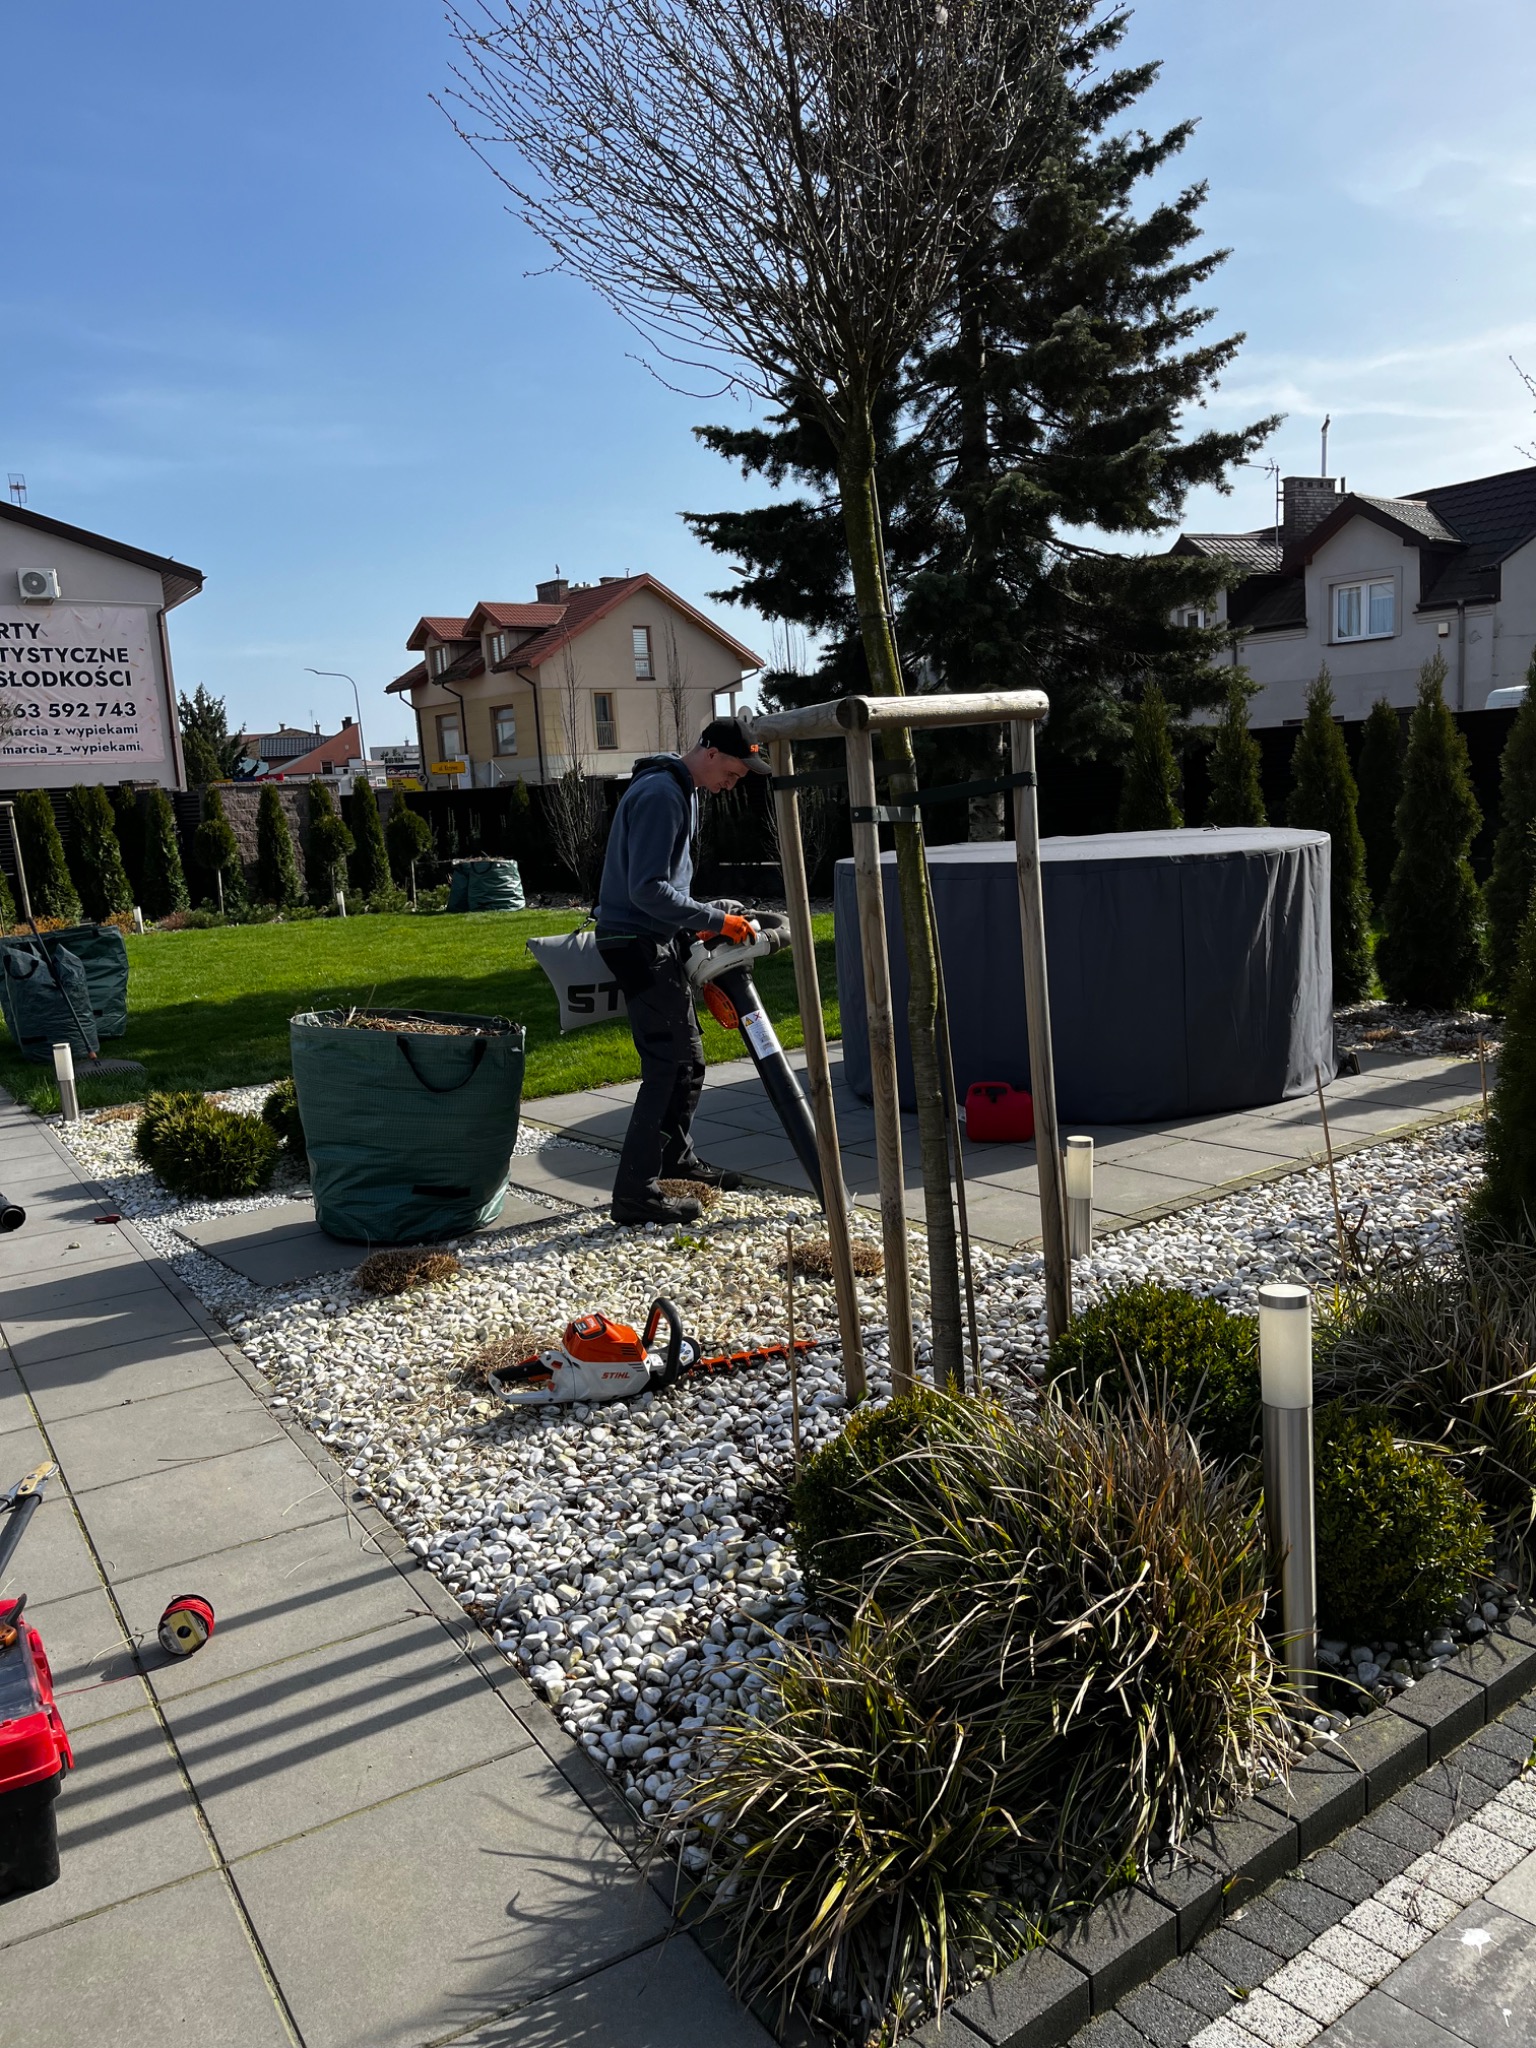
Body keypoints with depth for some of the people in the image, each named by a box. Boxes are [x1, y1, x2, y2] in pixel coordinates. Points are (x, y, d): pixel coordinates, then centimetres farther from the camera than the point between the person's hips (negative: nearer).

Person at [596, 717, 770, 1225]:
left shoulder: (684, 792, 14)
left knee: (688, 1056, 18)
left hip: (661, 941, 11)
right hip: (638, 944, -11)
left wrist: (698, 928, 13)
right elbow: (647, 890, -25)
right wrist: (716, 921, -20)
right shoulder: (660, 795, -19)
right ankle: (635, 1193, -6)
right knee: (667, 1064, -11)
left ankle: (676, 1157, 36)